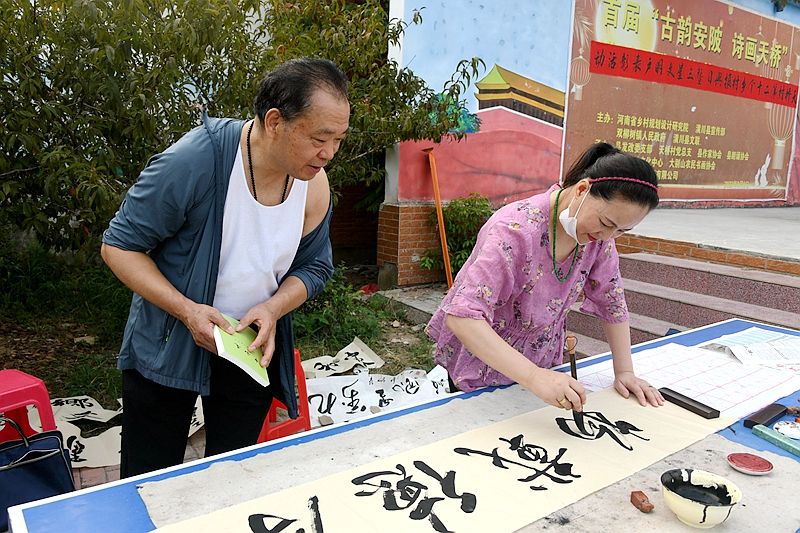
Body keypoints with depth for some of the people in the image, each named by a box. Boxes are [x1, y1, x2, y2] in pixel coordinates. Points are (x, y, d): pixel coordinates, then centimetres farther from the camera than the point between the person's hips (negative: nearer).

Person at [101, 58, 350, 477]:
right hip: (166, 347, -3)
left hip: (255, 346, 4)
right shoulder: (193, 162, -26)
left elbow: (313, 267, 2)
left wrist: (273, 307, -18)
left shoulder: (314, 185, -11)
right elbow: (119, 246, -16)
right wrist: (187, 310, -26)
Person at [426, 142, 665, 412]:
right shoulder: (517, 230, -34)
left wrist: (624, 371, -6)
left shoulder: (598, 229, -12)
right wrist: (534, 377, -47)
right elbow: (462, 317, -41)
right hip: (481, 362, -6)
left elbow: (612, 300, 0)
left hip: (539, 360, 6)